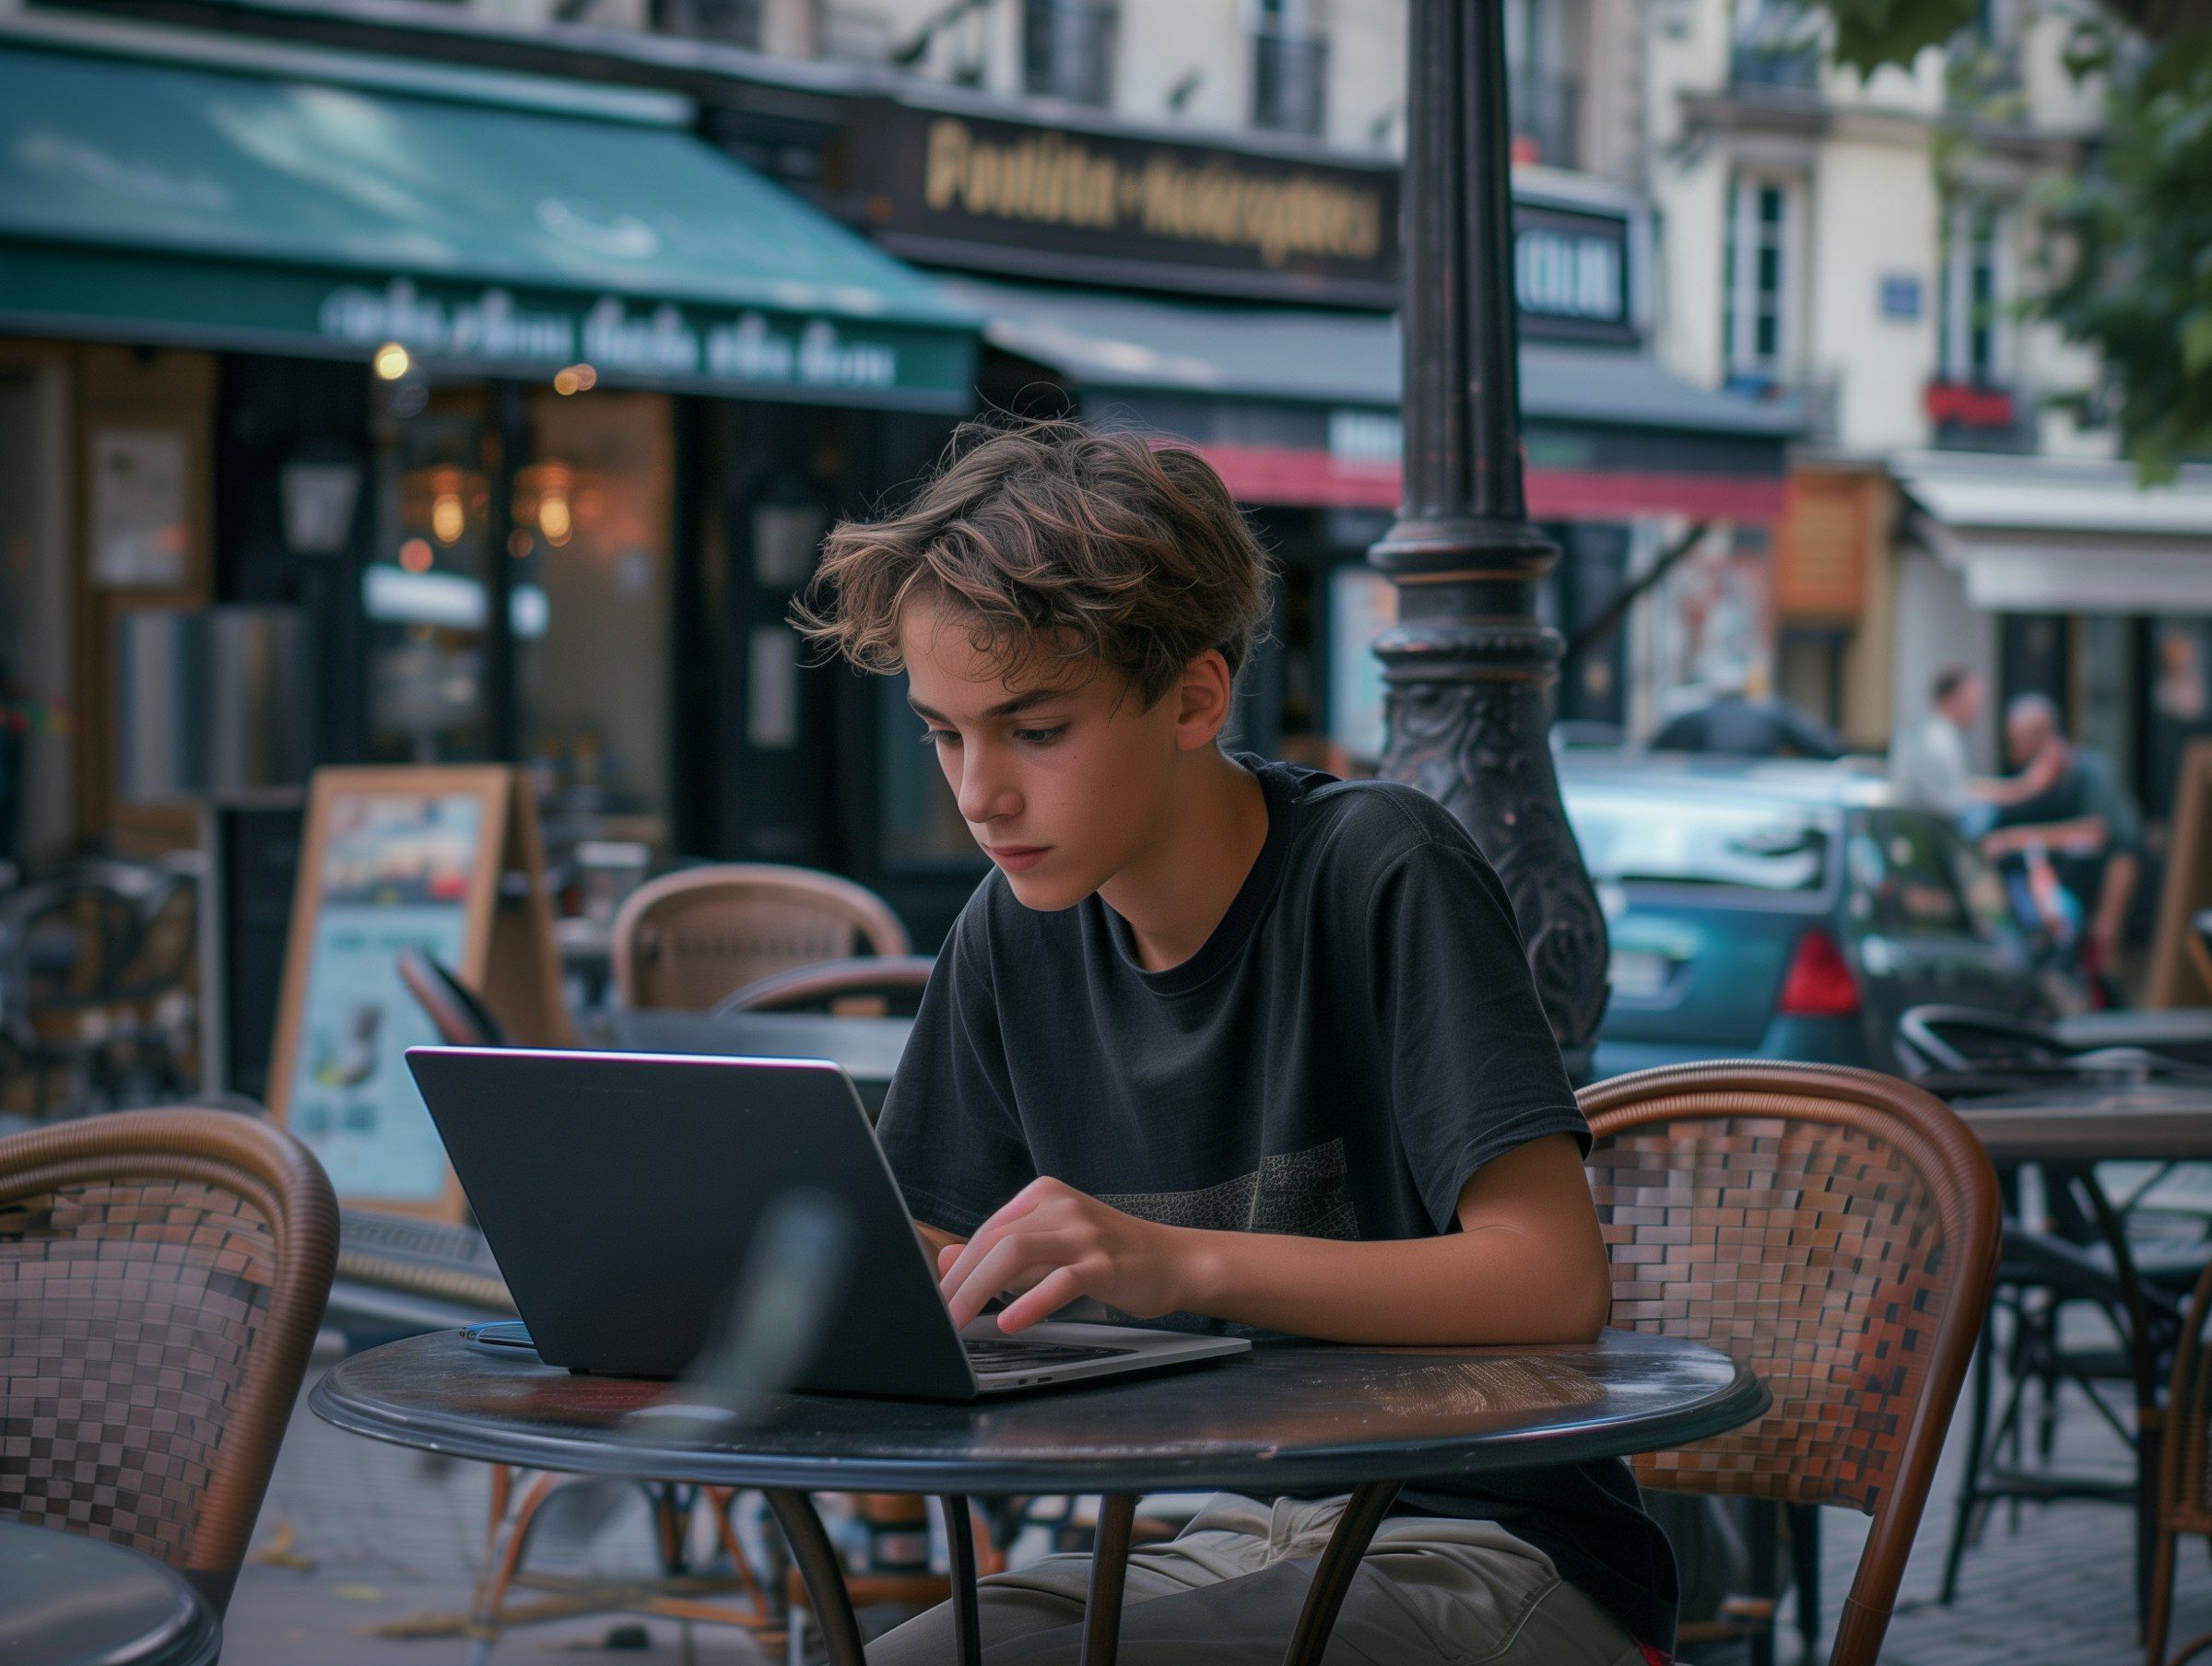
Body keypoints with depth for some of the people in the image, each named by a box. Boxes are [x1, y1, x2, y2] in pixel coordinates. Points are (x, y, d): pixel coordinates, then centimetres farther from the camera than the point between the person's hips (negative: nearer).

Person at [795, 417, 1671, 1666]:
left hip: (1497, 1557, -6)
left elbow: (1556, 1280, -22)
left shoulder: (1382, 876, -14)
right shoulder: (1016, 934, 6)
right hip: (1247, 1540, 6)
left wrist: (1182, 1263, -34)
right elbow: (954, 1299, 13)